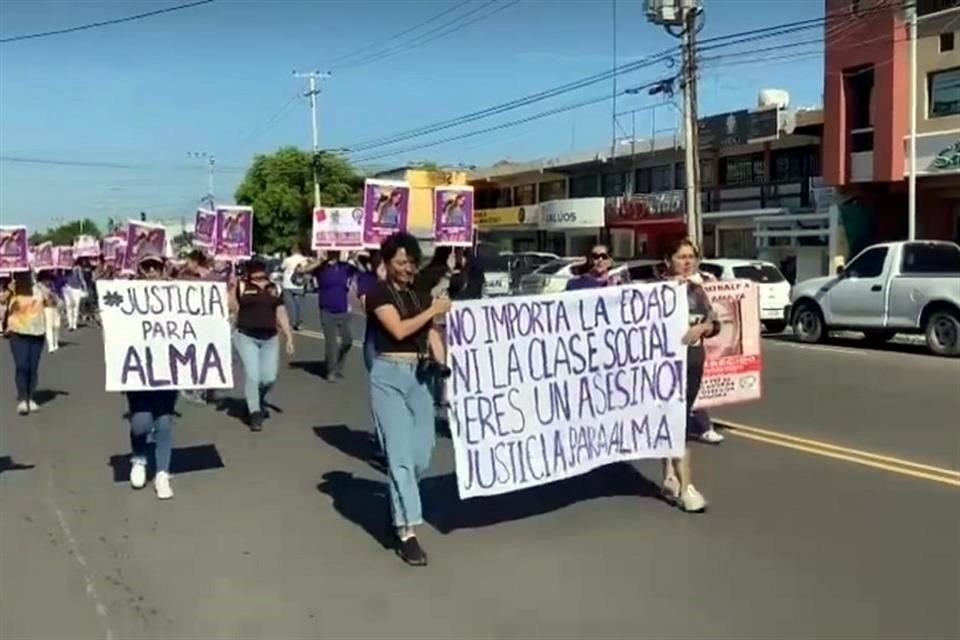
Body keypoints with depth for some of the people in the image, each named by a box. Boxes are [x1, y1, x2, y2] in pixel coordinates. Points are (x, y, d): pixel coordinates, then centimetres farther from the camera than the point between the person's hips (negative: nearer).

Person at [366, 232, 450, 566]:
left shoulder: (420, 295, 14)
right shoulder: (378, 293, -3)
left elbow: (430, 334, 14)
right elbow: (399, 329, -15)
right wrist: (433, 310, -7)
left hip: (419, 375, 6)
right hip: (390, 376, -6)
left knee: (422, 455, 5)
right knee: (400, 453, -8)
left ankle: (398, 506, 31)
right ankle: (406, 531, -4)